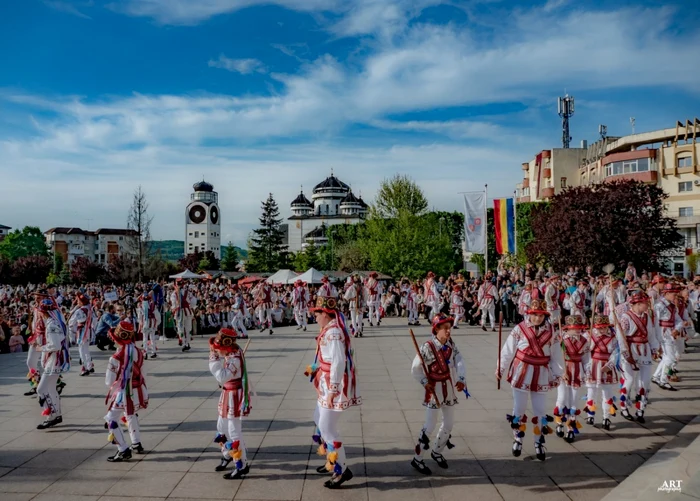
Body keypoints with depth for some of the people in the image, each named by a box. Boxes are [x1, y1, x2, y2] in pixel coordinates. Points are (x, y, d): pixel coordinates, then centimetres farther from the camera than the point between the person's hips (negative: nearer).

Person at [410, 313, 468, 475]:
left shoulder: (451, 344, -1)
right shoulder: (428, 347, -18)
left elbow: (460, 362, -14)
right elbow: (415, 368, -11)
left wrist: (461, 379, -30)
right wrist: (425, 383, -20)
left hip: (449, 389, 6)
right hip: (434, 390, -6)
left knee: (449, 423, 15)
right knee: (430, 425, -3)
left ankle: (437, 452, 36)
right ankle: (417, 459, 11)